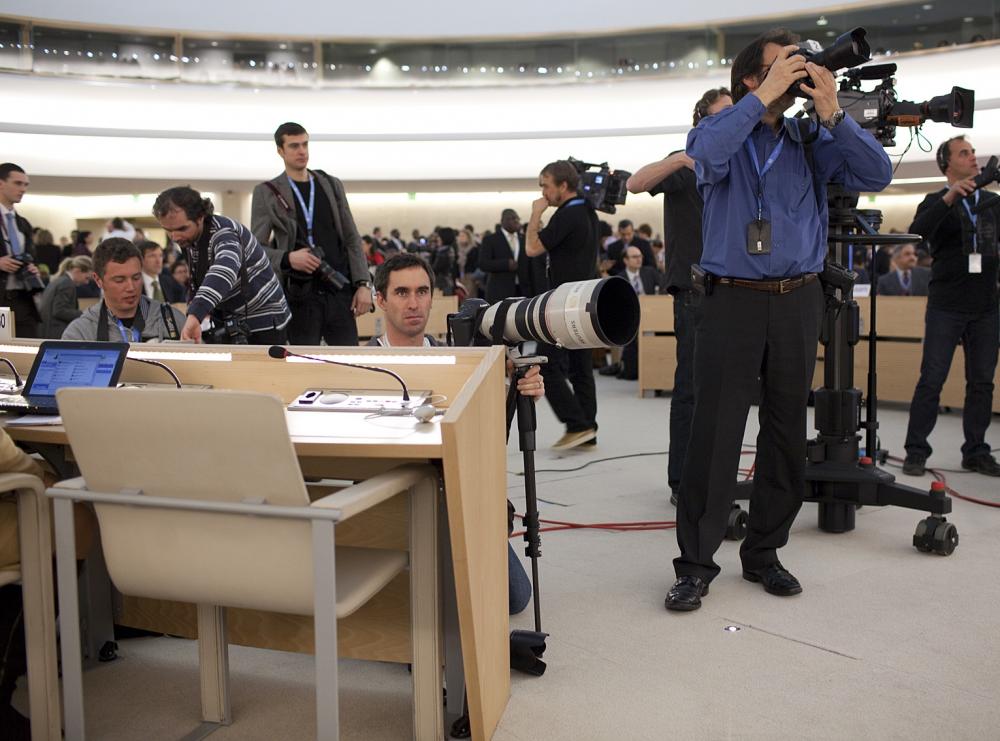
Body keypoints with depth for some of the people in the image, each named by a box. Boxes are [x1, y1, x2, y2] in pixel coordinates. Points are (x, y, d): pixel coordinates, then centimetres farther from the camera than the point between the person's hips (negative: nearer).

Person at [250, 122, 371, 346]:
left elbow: (352, 239, 10)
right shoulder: (266, 193, 3)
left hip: (340, 290, 3)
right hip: (300, 295, -2)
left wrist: (363, 283, 0)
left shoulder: (332, 185, 12)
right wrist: (287, 258, -18)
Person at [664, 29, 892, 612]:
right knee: (715, 433, -6)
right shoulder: (721, 131, 5)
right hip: (733, 298, -3)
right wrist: (764, 97, -18)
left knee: (787, 433, 8)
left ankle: (764, 553, 22)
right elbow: (705, 155, -20)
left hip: (798, 302, 4)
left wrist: (833, 115, -9)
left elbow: (878, 175, 0)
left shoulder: (812, 141, 12)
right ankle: (696, 563, 4)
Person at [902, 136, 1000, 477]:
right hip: (946, 307, -4)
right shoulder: (937, 202, 3)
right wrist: (949, 199, -26)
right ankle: (916, 451, 1)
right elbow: (916, 233, -18)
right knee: (932, 380, -4)